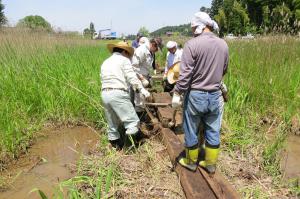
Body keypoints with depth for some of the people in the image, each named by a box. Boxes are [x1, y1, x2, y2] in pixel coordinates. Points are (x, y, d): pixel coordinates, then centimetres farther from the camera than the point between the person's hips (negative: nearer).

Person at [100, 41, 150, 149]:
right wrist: (142, 89, -11)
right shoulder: (123, 60, 3)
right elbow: (132, 77, -9)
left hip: (105, 94, 8)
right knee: (132, 121, -5)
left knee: (112, 123, 18)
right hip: (118, 94, -8)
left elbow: (103, 79, 17)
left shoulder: (105, 62, 24)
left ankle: (115, 143, 29)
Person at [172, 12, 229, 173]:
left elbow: (185, 73, -17)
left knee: (191, 131, 12)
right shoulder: (223, 44, 3)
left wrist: (177, 93, -10)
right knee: (213, 131, 15)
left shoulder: (192, 44, -14)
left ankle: (191, 161, 29)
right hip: (215, 96, 5)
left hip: (195, 95, -5)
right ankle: (210, 163, 30)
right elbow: (224, 71, 12)